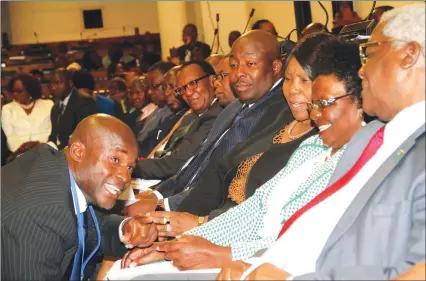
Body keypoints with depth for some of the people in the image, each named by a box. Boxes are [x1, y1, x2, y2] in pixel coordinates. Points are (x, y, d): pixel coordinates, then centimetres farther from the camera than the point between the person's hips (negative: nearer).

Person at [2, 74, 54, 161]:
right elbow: (9, 137, 5)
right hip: (19, 154, 1)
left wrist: (38, 143, -13)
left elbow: (53, 131, 5)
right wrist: (21, 146, -15)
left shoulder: (48, 105, 12)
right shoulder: (7, 109, 14)